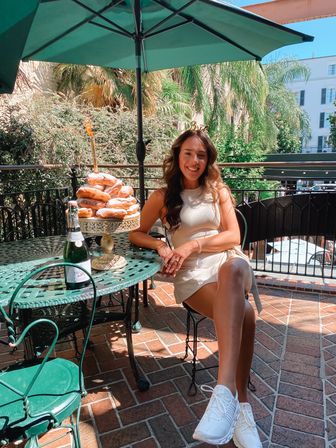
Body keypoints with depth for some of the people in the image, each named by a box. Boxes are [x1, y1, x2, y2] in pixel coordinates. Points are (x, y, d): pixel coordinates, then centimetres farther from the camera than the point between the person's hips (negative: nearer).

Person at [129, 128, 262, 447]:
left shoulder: (218, 191, 15)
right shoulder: (162, 196, 11)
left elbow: (233, 236, 6)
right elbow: (136, 234, 16)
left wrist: (193, 244, -9)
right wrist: (161, 246, -5)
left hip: (228, 262, 2)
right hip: (191, 274, -1)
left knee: (232, 269, -40)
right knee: (244, 314, -32)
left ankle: (225, 391, -46)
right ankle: (241, 406, -21)